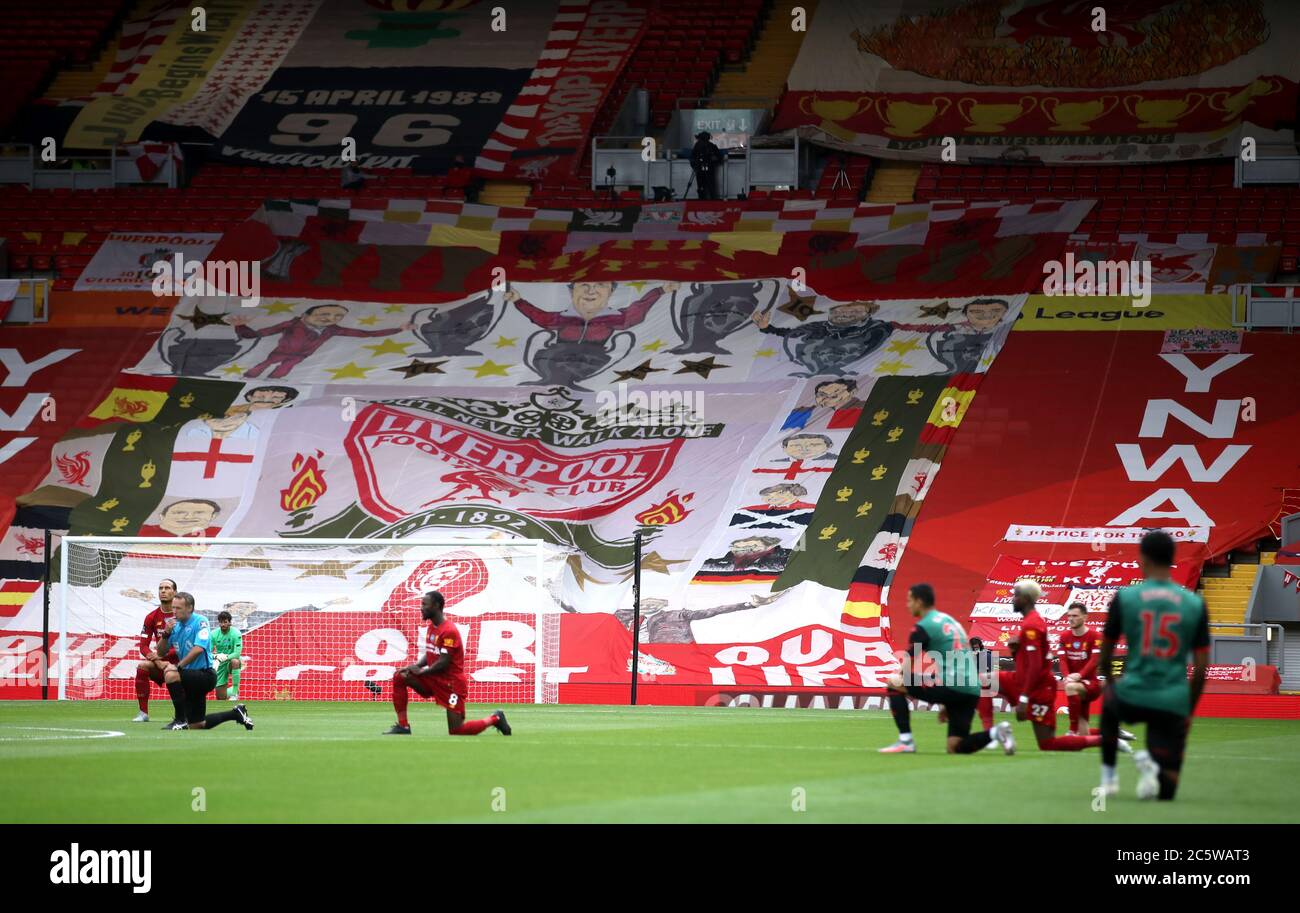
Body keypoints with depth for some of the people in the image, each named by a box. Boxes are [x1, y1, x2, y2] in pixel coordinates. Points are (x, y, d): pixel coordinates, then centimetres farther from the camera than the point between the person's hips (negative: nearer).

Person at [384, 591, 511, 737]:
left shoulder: (449, 631, -20)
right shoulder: (431, 627, 8)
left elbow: (443, 662, -21)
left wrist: (421, 671, -11)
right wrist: (415, 666, -3)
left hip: (452, 682, -8)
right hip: (434, 679, 8)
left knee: (456, 730, -9)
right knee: (399, 677, -8)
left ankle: (495, 719, 15)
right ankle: (403, 726, -6)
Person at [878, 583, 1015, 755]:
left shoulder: (923, 627, -2)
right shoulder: (950, 620, 25)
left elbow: (907, 668, -4)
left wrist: (898, 676, 19)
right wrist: (947, 706, 32)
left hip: (950, 687, -8)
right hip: (972, 691, 8)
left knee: (893, 683, 4)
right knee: (955, 748, 13)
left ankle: (905, 741, -4)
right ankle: (994, 732, -9)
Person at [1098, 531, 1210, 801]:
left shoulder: (1124, 597, -1)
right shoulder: (1195, 604, 3)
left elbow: (1105, 653, 10)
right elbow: (1201, 667, 4)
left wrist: (1109, 683, 32)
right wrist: (1189, 712, 17)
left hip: (1132, 698, 0)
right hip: (1174, 704, 0)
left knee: (1108, 700, 39)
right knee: (1165, 790, 11)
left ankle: (1108, 775, 30)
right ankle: (1151, 764, -22)